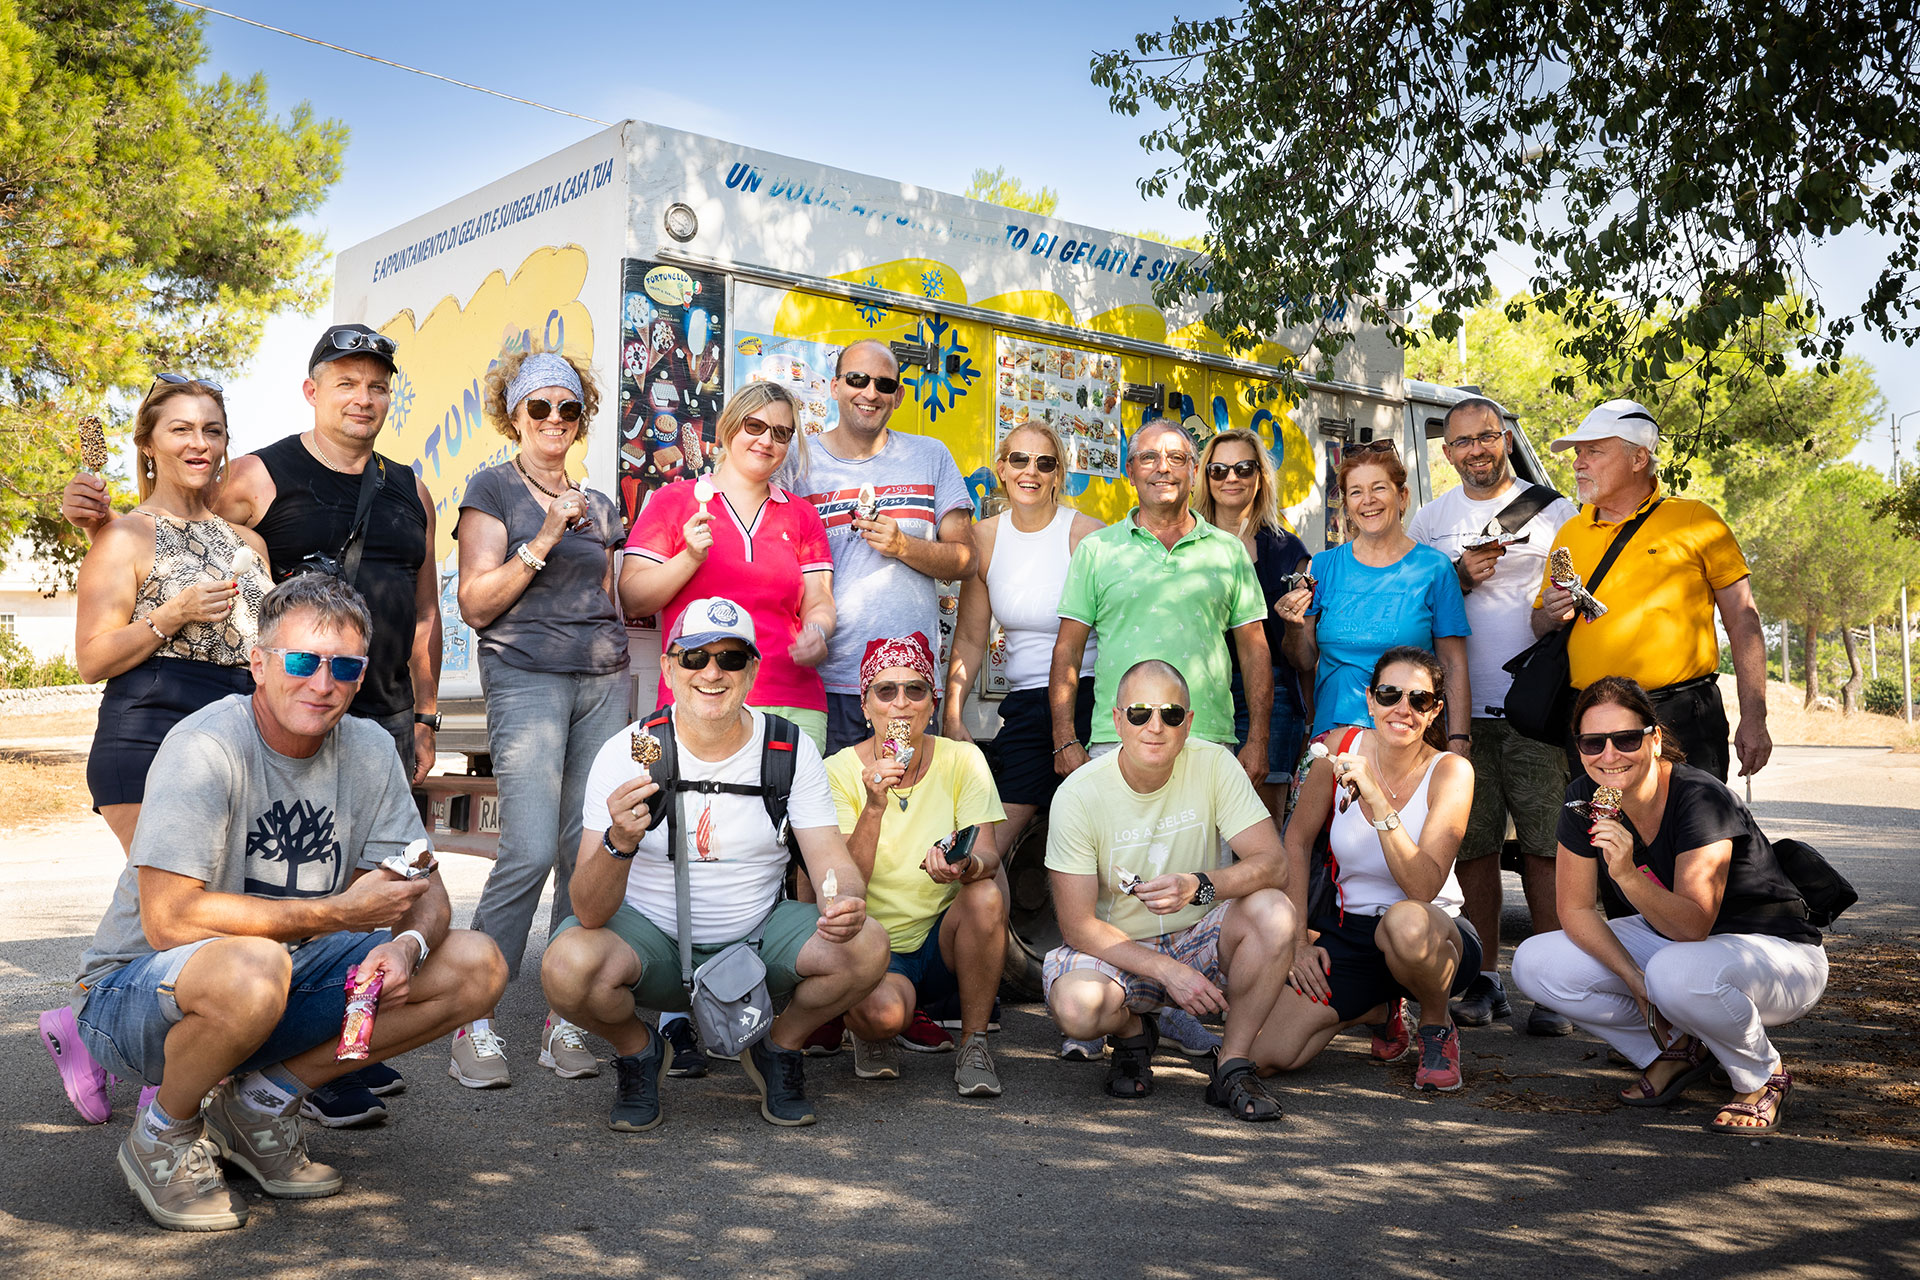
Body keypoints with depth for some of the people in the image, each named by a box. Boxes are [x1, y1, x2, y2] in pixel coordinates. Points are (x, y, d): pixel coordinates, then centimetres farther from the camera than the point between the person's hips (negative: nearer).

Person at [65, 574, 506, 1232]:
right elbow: (168, 920, -28)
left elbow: (424, 891, 0)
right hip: (139, 992, -6)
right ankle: (162, 1133, -7)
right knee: (253, 969, -41)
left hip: (285, 973, 6)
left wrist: (408, 943, -24)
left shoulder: (368, 750, -3)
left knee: (477, 966, -9)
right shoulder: (204, 748, -22)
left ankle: (261, 1099, 2)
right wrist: (337, 912, -26)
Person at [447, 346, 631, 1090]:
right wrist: (543, 540, -12)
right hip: (525, 677, -5)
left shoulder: (600, 506, 19)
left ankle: (564, 1023, 8)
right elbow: (475, 603, -5)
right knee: (530, 851, -16)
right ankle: (474, 1023, -4)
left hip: (603, 681, 5)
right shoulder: (493, 489, 4)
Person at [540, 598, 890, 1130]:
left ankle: (777, 1048, 8)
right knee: (568, 965, -32)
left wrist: (845, 903, -34)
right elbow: (590, 913, -20)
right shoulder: (626, 754, -14)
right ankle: (638, 1051, 5)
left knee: (866, 946, -24)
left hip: (757, 936, 2)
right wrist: (618, 844, -43)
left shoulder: (791, 750, -7)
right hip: (652, 937, -1)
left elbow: (835, 865, -9)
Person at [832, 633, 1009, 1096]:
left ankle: (974, 1044, -11)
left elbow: (989, 852, -16)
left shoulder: (962, 760, -3)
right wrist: (874, 807, -32)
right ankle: (873, 1037, 6)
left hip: (944, 942, 2)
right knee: (882, 1013, -34)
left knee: (986, 895, -30)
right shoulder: (840, 771, -8)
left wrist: (967, 866, -40)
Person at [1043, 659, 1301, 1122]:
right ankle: (1132, 1032, 6)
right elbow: (1078, 927, -16)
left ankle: (1233, 1067, -10)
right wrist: (1169, 970, -26)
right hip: (1116, 947, -1)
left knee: (1274, 911, -28)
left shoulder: (1213, 764, -12)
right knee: (1076, 1007, -34)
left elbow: (1273, 864, -18)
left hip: (1199, 938, 2)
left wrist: (1197, 887, -37)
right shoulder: (1079, 794, -17)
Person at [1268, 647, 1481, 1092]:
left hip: (1434, 936, -3)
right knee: (1274, 1051, -17)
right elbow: (1297, 843, 5)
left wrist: (1377, 800, -35)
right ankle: (1380, 1011, 17)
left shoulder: (1450, 771, -16)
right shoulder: (1340, 749, -8)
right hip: (1346, 931, 3)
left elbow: (1424, 888, -26)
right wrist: (1300, 939, -1)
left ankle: (1437, 1026, -5)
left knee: (1406, 922, -41)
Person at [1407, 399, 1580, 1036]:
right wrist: (1459, 577, -7)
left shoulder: (1554, 511, 7)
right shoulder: (1429, 520, 14)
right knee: (1472, 846, 5)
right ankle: (1486, 980, 15)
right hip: (1458, 708, 2)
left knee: (1544, 845, -5)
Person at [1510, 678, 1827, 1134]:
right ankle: (1676, 1050, 6)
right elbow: (1576, 910, -6)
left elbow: (1694, 925, -33)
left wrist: (1627, 875, -49)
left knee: (1676, 972, -40)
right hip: (1670, 939, 6)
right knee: (1534, 964, -13)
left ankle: (1764, 1076, -8)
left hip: (1780, 953, -6)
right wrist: (1636, 982, -17)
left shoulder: (1701, 799, -28)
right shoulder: (1585, 800, -11)